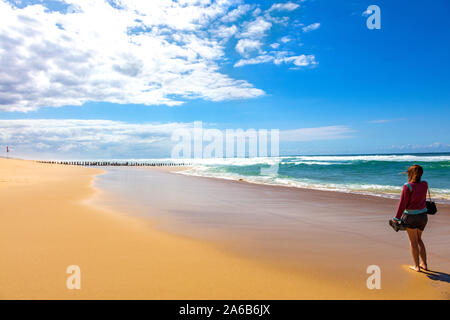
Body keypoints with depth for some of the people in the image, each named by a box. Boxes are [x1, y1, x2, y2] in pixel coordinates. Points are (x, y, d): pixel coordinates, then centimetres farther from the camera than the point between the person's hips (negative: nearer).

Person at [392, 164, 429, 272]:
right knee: (419, 239, 21)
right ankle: (424, 264, 24)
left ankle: (417, 266, 15)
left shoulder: (408, 186, -19)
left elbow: (403, 203, -16)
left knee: (413, 241, 8)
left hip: (411, 216, -5)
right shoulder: (425, 184, -3)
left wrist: (397, 218, -9)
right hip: (423, 215, 5)